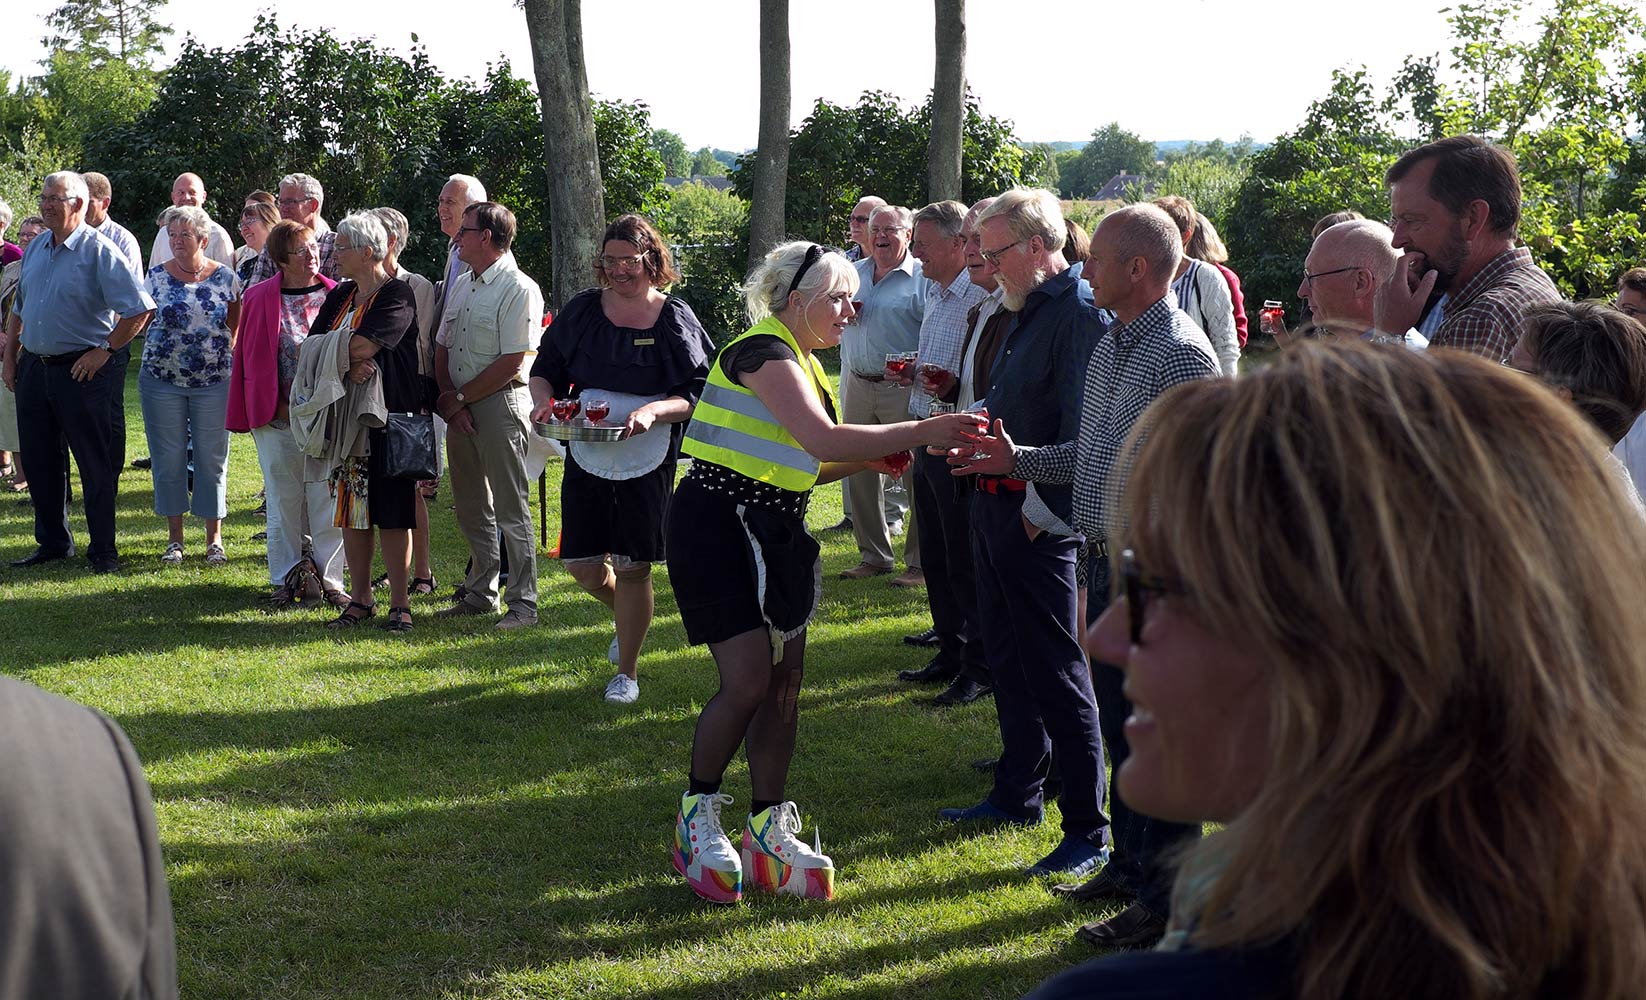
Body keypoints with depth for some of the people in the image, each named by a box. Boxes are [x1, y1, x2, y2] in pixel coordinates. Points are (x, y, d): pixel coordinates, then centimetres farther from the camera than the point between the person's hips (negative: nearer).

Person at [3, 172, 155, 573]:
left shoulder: (98, 251, -9)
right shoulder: (35, 249, 11)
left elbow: (139, 309, -14)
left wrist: (104, 350, -12)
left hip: (79, 371, -7)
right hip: (33, 369, 7)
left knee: (94, 463, -1)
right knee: (40, 461, 11)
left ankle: (103, 549, 7)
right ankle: (52, 542, 23)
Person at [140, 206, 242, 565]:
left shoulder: (226, 277, 2)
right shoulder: (157, 276, 3)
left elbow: (237, 328, 9)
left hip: (214, 382, -1)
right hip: (162, 380, 1)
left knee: (213, 458, 2)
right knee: (168, 458, 3)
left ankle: (214, 539, 11)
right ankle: (174, 538, 12)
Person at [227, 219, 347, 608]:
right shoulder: (260, 298, 1)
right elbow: (254, 360, 3)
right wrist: (280, 407, -4)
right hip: (279, 415, -1)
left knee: (327, 496, 1)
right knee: (284, 498, 5)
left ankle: (330, 579, 10)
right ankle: (286, 580, 15)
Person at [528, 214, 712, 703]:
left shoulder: (675, 319, -5)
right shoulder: (582, 310, 3)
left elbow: (699, 394, -5)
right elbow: (545, 367, 12)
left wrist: (654, 411, -23)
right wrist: (544, 398, -10)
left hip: (649, 459, -3)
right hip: (586, 456, 3)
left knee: (632, 566, -1)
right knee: (583, 565, 4)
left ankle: (626, 672, 15)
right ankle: (629, 614, 38)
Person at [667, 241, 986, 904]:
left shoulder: (803, 362, 15)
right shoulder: (763, 352, -16)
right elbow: (822, 440, -28)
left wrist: (868, 459, 2)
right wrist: (921, 432, -25)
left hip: (772, 529, 10)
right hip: (718, 525, -10)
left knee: (785, 681, 7)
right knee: (748, 682, -12)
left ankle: (770, 832, 14)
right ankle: (698, 816, 7)